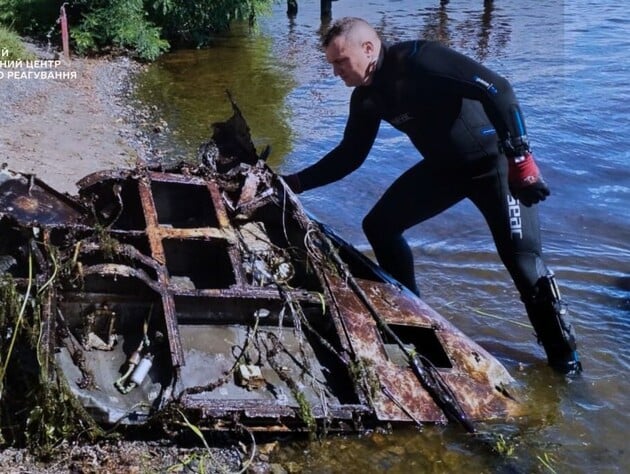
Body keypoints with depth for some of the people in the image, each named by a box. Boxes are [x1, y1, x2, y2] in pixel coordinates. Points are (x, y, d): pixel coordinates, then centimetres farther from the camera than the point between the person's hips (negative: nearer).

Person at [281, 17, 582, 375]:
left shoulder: (417, 60, -26)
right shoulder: (365, 98, -1)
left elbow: (498, 89, -29)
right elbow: (350, 155, 11)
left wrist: (520, 156, -32)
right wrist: (296, 182, 4)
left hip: (494, 159, -8)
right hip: (444, 166, 8)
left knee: (522, 258, -15)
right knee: (379, 226, 4)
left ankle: (564, 358, 3)